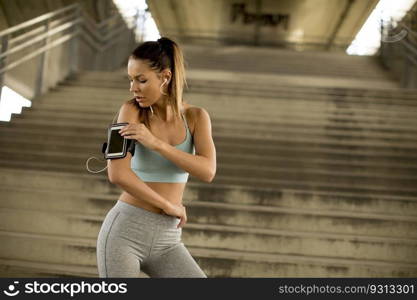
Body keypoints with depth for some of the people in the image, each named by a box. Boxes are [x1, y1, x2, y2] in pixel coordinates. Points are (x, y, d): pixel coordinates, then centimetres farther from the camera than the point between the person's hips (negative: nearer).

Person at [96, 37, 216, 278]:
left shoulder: (196, 116, 1)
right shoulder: (132, 110, -8)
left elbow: (208, 172, -16)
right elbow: (117, 174, -19)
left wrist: (155, 142, -25)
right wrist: (168, 206, -10)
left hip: (166, 240, 3)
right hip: (125, 231, -3)